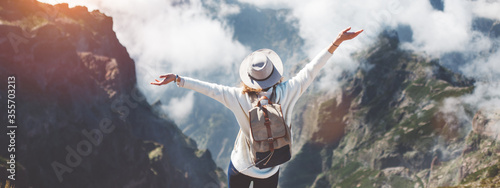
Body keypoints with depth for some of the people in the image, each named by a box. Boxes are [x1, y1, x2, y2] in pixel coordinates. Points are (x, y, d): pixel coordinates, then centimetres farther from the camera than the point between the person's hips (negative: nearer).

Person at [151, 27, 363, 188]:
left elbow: (208, 88, -23)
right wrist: (337, 41, -11)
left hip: (240, 167, -1)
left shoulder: (240, 98, -24)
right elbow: (311, 69, -17)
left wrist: (177, 79, -16)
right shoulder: (286, 94, -21)